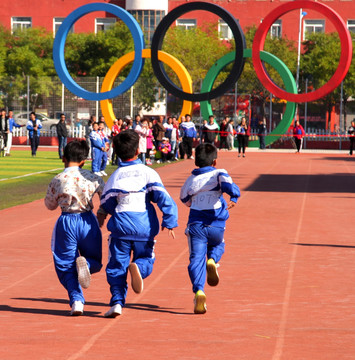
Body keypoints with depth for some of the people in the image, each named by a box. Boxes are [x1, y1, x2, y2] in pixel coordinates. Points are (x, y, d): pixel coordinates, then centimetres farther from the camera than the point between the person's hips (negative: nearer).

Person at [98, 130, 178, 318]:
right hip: (145, 228, 0)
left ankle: (117, 302, -5)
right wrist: (169, 222, -4)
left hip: (121, 226, 1)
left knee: (117, 266, 9)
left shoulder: (114, 177, 3)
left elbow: (106, 205, 8)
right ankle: (138, 267, -19)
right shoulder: (148, 172, -1)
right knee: (146, 257, 17)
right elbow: (164, 198, -8)